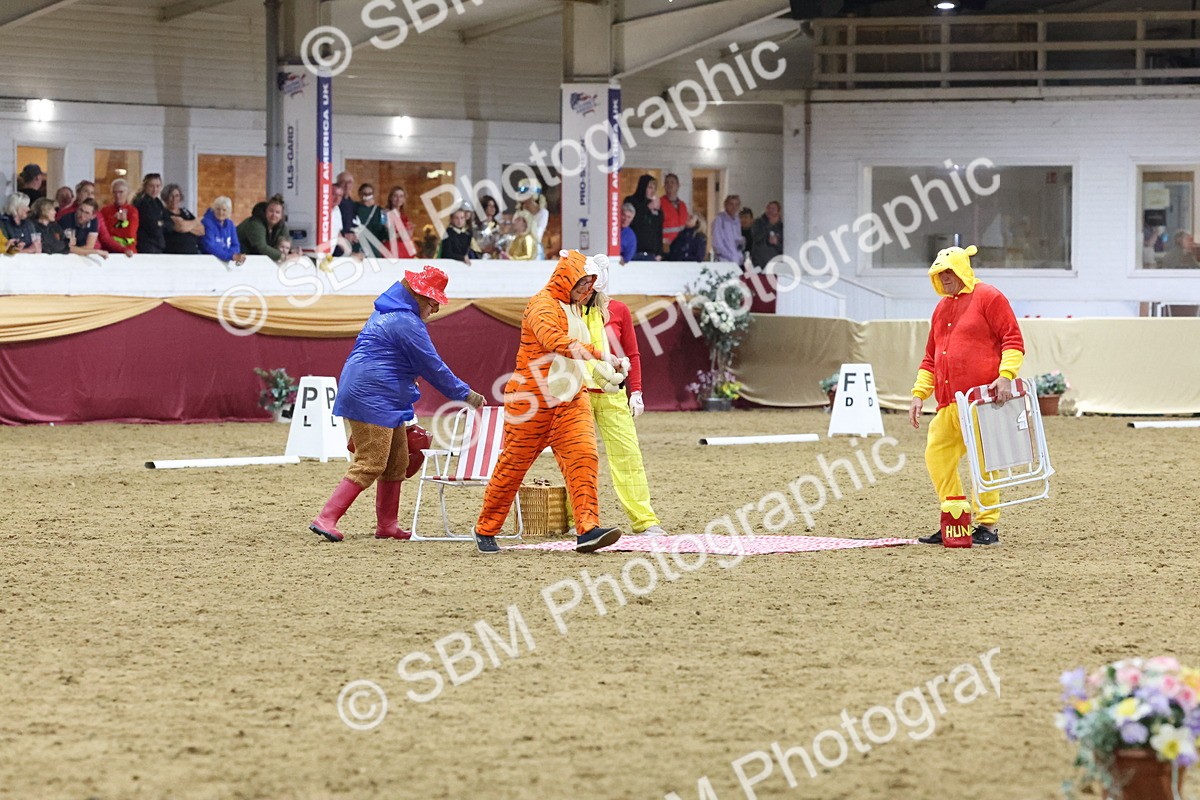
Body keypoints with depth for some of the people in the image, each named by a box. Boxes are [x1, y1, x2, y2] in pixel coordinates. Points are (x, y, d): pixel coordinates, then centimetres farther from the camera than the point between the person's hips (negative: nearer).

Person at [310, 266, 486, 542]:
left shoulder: (386, 314, 17)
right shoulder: (407, 323, -16)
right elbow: (433, 367, -13)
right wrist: (465, 395, -4)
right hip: (373, 401, -11)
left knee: (396, 463, 15)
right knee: (370, 465, -13)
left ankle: (387, 525, 20)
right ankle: (326, 518, -16)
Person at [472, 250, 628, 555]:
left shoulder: (574, 308, 16)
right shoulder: (543, 306, -14)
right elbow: (554, 341, -32)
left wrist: (600, 369, 17)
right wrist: (599, 355, -38)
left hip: (571, 400, 7)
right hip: (533, 401, -7)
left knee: (583, 458, -12)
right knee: (513, 465, 2)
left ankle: (587, 529, -20)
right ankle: (485, 530, 17)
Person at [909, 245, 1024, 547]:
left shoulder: (988, 298, -1)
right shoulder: (942, 309, 23)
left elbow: (1013, 340, -8)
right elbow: (931, 358, 27)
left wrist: (1006, 375, -20)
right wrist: (919, 393, 18)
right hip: (947, 403, 8)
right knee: (936, 456, 4)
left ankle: (988, 527, -1)